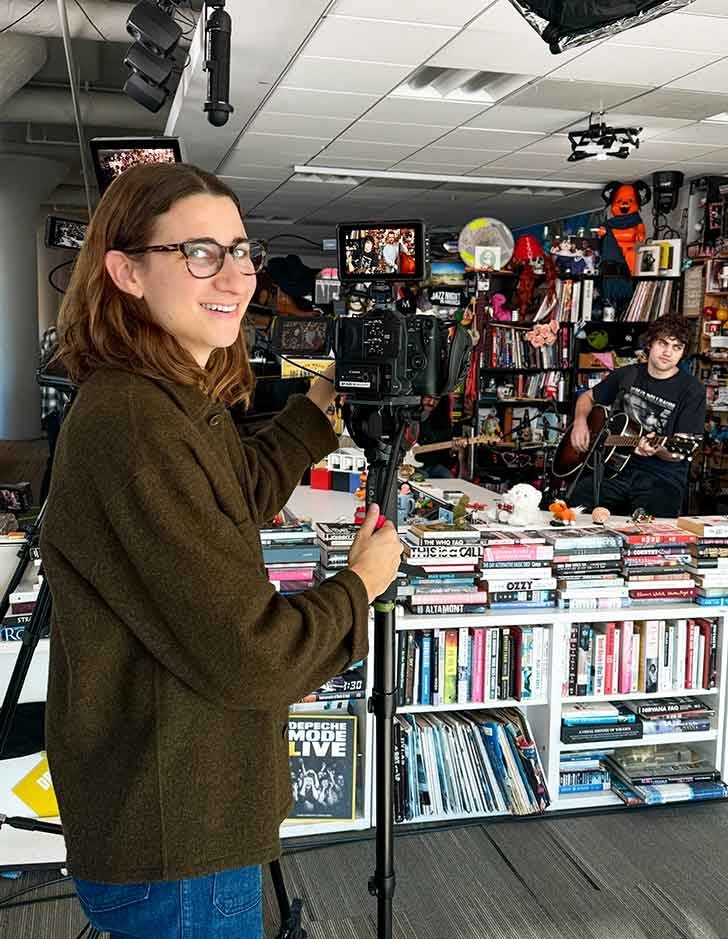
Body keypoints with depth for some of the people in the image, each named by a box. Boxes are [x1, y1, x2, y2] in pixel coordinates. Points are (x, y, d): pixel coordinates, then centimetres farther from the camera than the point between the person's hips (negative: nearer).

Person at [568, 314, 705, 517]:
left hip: (661, 476, -3)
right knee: (576, 507, -23)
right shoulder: (627, 375, 12)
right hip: (614, 467, 3)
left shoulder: (692, 391, -1)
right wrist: (580, 421, 7)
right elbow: (588, 397, 28)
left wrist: (656, 450, -27)